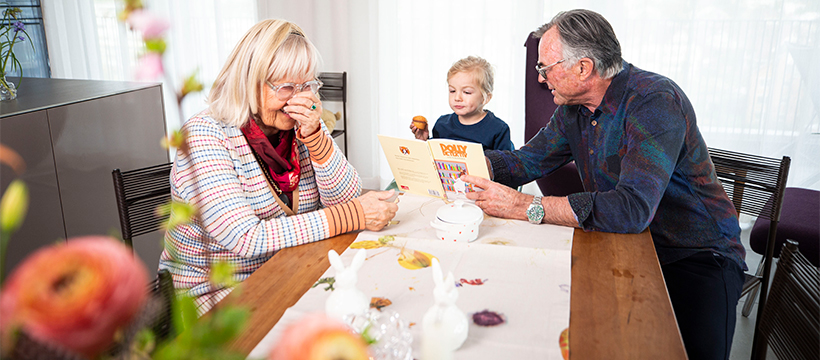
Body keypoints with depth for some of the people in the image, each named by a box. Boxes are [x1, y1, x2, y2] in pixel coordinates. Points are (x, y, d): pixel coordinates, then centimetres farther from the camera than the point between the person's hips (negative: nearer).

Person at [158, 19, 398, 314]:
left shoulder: (302, 127, 1)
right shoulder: (203, 136, -18)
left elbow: (346, 199, -6)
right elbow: (246, 238, -27)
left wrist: (313, 135, -22)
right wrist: (354, 216, -28)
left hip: (289, 277, 6)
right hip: (211, 293, -6)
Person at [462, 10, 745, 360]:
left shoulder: (656, 102, -23)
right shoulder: (574, 109, 3)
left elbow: (632, 208, -35)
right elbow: (526, 161, 8)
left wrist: (525, 207, -36)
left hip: (697, 253, -6)